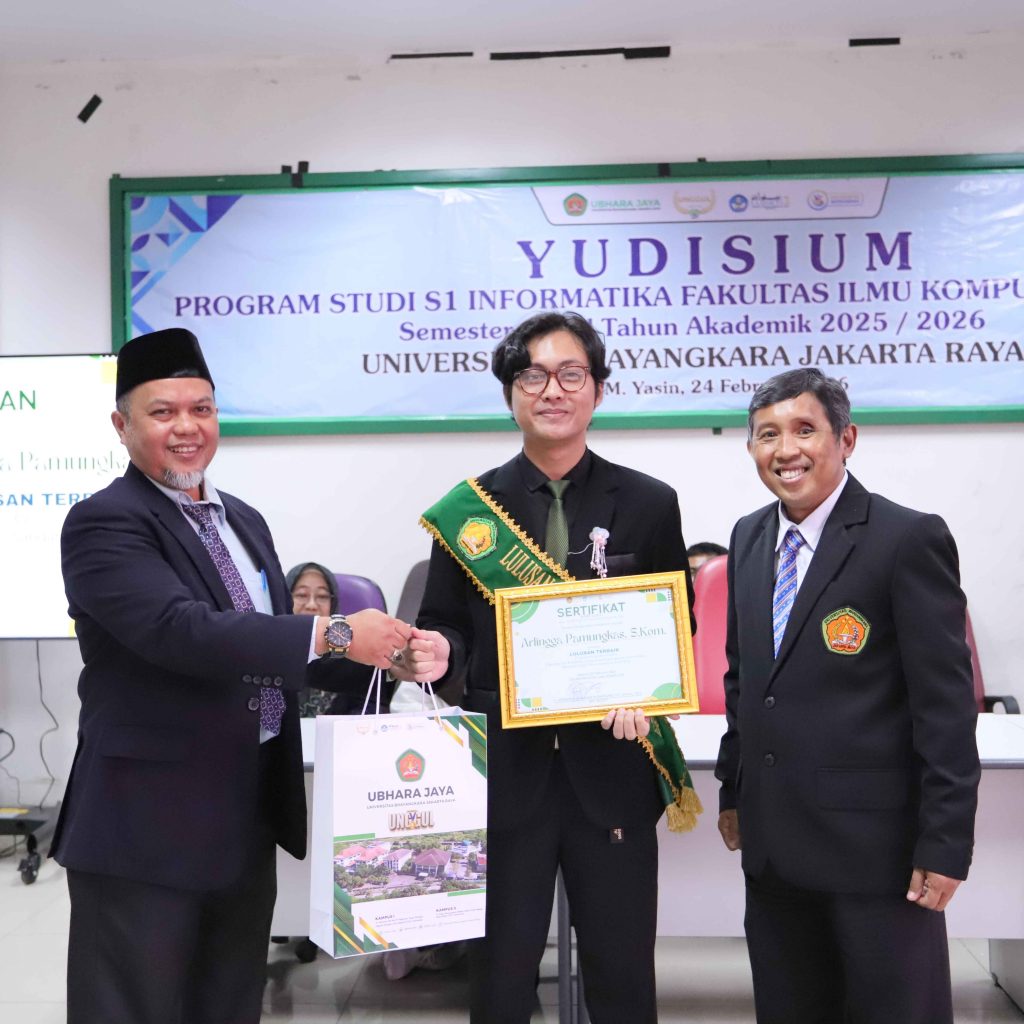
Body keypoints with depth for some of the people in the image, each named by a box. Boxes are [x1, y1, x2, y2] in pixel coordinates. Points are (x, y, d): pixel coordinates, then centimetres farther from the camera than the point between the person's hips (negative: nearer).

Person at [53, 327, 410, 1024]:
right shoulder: (103, 523, -14)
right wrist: (334, 634, -29)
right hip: (147, 824, -7)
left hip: (249, 815, 8)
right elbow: (182, 630, -29)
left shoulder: (244, 520, 12)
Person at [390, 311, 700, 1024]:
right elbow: (447, 626, 7)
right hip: (506, 770, 0)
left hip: (612, 769, 0)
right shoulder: (469, 507, 2)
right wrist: (436, 653, -17)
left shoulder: (650, 503, 3)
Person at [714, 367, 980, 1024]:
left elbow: (946, 703, -13)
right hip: (773, 839, 6)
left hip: (874, 840, -6)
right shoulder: (749, 539, 9)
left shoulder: (910, 539, -12)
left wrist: (945, 843, -15)